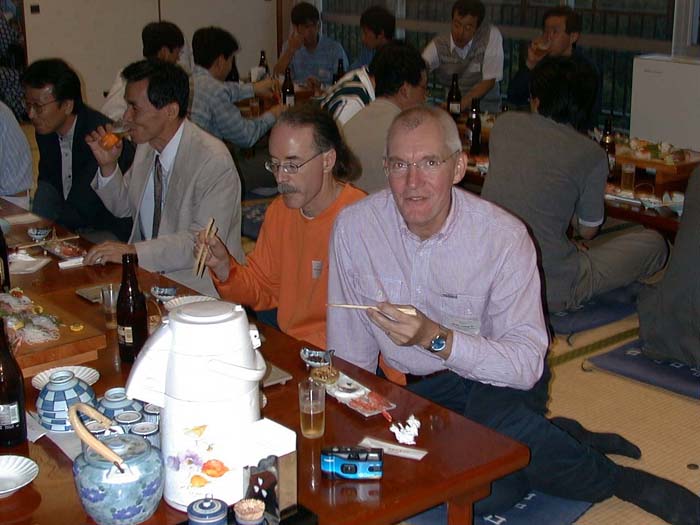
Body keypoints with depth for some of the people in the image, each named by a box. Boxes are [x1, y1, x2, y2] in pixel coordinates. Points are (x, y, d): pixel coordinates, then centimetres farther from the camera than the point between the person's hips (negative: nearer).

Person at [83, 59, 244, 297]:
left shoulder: (214, 161, -18)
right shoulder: (147, 147, 6)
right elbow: (123, 207, 20)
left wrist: (133, 251, -30)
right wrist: (108, 165, 2)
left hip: (197, 287, -7)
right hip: (148, 273, 7)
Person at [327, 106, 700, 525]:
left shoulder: (503, 236, -19)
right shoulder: (354, 226, -12)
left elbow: (526, 363, -24)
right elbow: (350, 352, -3)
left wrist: (437, 339, -36)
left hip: (497, 379, -1)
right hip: (412, 385, 2)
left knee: (495, 415, -36)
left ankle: (609, 477, -10)